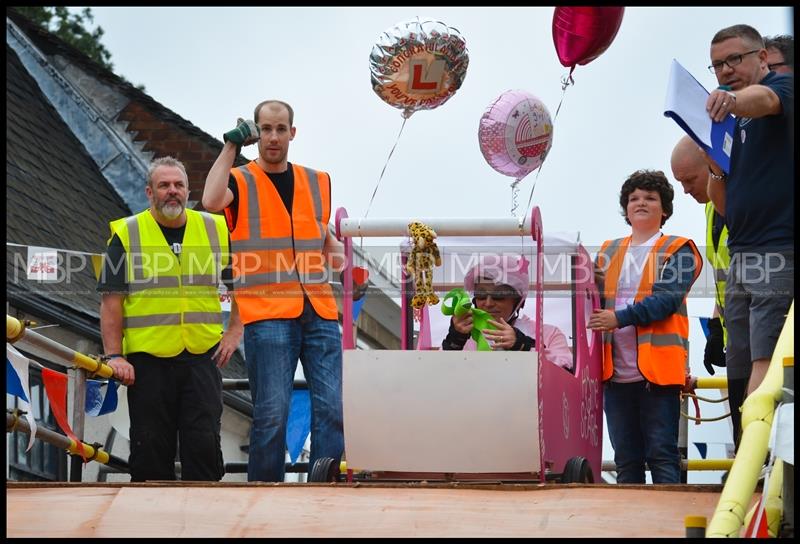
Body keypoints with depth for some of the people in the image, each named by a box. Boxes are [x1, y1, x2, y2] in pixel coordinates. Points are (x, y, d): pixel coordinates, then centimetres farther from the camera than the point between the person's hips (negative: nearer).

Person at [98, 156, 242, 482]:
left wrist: (234, 331, 7)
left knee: (204, 443, -5)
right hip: (147, 360, -1)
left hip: (202, 357, 1)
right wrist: (114, 355, -8)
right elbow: (111, 301, 1)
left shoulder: (216, 229, 10)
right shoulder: (126, 234, 4)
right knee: (151, 449, 1)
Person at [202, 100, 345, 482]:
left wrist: (335, 250, 8)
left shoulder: (317, 181, 18)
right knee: (272, 412, -8)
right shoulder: (240, 181, 3)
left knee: (332, 407, -3)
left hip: (319, 311, 5)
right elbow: (211, 201, -21)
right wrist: (231, 145, -14)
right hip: (266, 312, -4)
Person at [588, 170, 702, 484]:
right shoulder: (608, 252, 20)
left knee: (662, 455, -7)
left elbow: (667, 298, -11)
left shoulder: (678, 251, 4)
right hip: (617, 372, 5)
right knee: (626, 460, 7)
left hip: (658, 368, -5)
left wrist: (619, 318, -21)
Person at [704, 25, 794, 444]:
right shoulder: (732, 122, 23)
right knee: (739, 368, 4)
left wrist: (734, 99, -50)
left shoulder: (783, 87, 0)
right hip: (741, 256, 9)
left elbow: (765, 99, -27)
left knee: (764, 365, -18)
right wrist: (716, 169, 2)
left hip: (779, 252, -9)